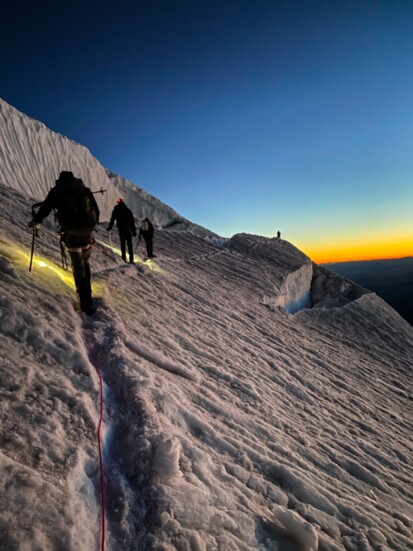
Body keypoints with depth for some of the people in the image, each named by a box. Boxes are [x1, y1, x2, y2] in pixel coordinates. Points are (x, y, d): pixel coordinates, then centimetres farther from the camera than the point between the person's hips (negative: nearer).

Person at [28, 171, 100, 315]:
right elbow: (96, 209, 15)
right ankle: (87, 291, 24)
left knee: (78, 267, 1)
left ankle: (87, 304, -2)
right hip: (87, 232, 2)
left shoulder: (56, 190, 10)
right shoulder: (85, 189, 14)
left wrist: (34, 221, 34)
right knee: (85, 262, 22)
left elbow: (45, 208, 17)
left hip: (71, 233, -2)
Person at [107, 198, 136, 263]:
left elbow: (112, 220, 6)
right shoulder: (128, 210, 11)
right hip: (129, 229, 1)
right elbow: (132, 221, 9)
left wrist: (109, 228, 20)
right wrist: (134, 231, 11)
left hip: (121, 229, -1)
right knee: (129, 243, 2)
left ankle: (124, 256, -2)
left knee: (123, 242, 8)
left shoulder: (115, 210, 6)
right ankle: (131, 259, -3)